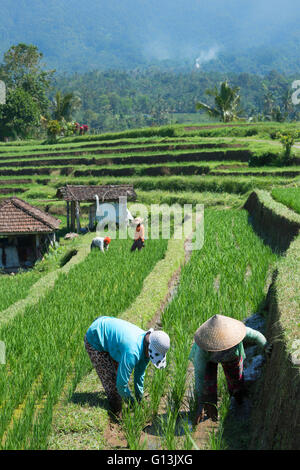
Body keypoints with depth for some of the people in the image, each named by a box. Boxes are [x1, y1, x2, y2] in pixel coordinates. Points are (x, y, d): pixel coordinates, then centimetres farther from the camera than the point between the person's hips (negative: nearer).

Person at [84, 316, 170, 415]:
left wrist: (139, 399, 12)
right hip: (94, 342, -9)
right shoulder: (132, 352, -36)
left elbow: (139, 374, 6)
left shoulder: (146, 345, -9)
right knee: (111, 380, -9)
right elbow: (121, 384, -28)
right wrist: (132, 404, -12)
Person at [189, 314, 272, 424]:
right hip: (208, 358, -2)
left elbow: (256, 336, -20)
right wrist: (200, 404, -33)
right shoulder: (202, 349, -44)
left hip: (232, 356, 2)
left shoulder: (236, 331, -42)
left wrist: (265, 348, -3)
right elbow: (199, 374, -36)